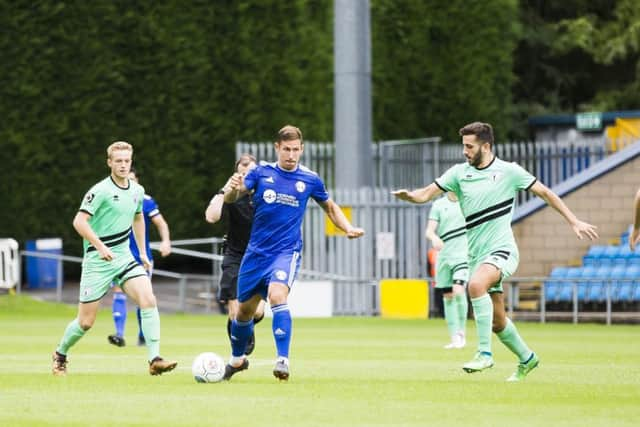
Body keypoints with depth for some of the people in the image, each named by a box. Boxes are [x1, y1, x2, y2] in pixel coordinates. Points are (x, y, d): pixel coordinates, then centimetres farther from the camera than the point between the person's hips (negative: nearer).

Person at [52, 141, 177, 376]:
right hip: (97, 261, -5)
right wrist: (100, 246, -29)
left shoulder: (137, 191, 8)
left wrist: (142, 252, 25)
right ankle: (60, 355, 29)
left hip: (124, 257, 5)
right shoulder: (100, 191, -13)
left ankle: (155, 360, -20)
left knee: (148, 300, -19)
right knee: (86, 322, 0)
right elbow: (79, 221, -19)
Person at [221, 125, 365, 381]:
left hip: (287, 251, -2)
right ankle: (237, 359, 37)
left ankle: (283, 360, -31)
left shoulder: (310, 179, 0)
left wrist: (348, 229, 1)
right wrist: (234, 189, -33)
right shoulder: (261, 173, -1)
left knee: (277, 295, -29)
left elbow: (330, 207, 17)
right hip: (256, 251, 2)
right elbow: (230, 198, -9)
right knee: (244, 309, 11)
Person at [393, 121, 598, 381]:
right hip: (477, 254, 5)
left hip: (502, 250, -5)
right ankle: (526, 359, 33)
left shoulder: (509, 171, -3)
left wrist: (574, 222, 4)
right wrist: (408, 195, -20)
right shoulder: (459, 173, 7)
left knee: (476, 284, -35)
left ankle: (484, 353, -31)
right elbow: (426, 194, 3)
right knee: (497, 321, 7)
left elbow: (545, 193, 5)